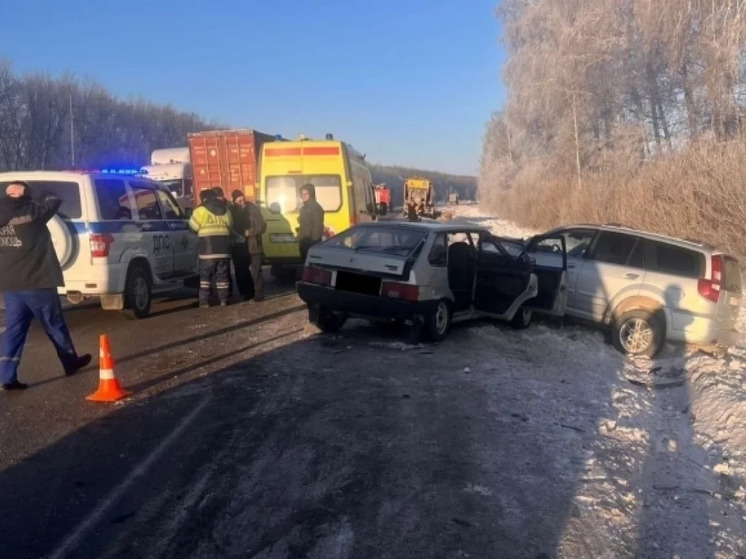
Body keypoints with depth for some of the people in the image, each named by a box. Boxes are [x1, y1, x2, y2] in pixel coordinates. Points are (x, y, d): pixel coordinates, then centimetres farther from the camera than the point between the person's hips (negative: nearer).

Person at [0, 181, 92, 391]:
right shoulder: (31, 213, -11)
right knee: (55, 325, 10)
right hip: (36, 281, -5)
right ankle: (71, 362, 25)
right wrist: (27, 191, 1)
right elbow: (54, 200, 0)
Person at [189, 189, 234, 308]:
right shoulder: (226, 211, 13)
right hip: (224, 249, 4)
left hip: (208, 249, -4)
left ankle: (204, 302, 1)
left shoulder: (201, 210, -3)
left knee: (205, 276, 4)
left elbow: (192, 228, 2)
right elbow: (231, 228, 19)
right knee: (222, 275, 9)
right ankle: (223, 300, 8)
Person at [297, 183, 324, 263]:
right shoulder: (304, 208, 16)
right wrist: (300, 239, 15)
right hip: (303, 241, 9)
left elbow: (317, 227, -18)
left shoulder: (316, 207, -13)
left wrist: (314, 241, -21)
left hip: (312, 242, -9)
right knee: (305, 261, 13)